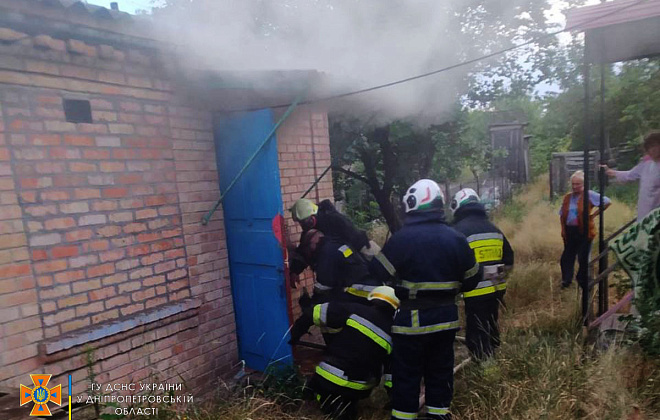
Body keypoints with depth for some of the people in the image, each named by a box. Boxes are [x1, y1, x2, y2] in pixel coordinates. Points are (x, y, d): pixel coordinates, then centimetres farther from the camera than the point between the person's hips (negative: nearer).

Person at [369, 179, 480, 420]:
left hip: (412, 318, -5)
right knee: (440, 370, 19)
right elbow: (471, 280, 8)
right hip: (446, 316, 5)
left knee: (407, 374, 9)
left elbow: (378, 273, -10)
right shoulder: (456, 238, 0)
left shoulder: (402, 238, -16)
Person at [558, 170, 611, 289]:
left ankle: (583, 282, 22)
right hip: (569, 231, 4)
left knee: (583, 258, 7)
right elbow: (562, 215, 12)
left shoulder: (589, 195, -6)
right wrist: (563, 230, 4)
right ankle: (566, 281, 21)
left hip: (584, 231, -4)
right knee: (567, 256, 10)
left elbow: (607, 202, -6)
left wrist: (594, 214, -6)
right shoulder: (567, 197, 8)